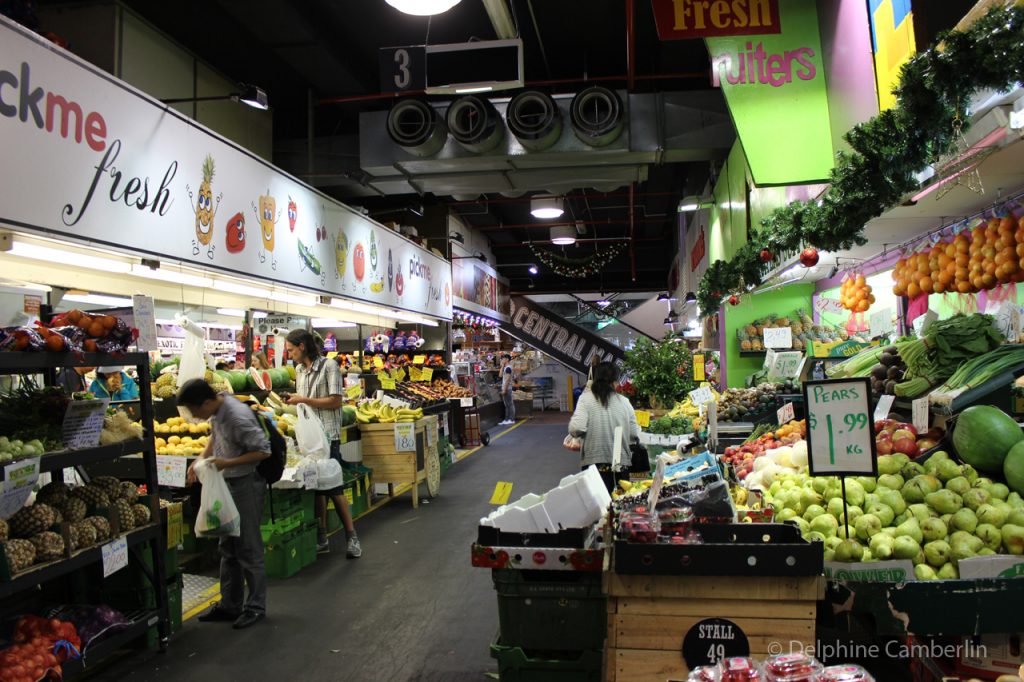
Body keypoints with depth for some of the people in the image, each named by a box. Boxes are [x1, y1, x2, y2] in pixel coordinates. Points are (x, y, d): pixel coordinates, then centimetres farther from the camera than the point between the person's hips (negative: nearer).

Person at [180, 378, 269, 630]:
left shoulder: (238, 417, -26)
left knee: (248, 548, 1)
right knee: (228, 548, 16)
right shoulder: (217, 411, 0)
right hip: (227, 484, 9)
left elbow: (264, 450, -23)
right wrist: (201, 460, 4)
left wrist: (227, 463, -24)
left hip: (246, 484, -9)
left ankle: (255, 606, 14)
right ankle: (230, 604, 28)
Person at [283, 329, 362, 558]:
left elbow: (336, 401, -14)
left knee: (333, 487, -4)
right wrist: (293, 401, 4)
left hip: (327, 435, -7)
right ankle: (321, 538, 17)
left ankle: (352, 537, 7)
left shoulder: (329, 366, -8)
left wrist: (304, 400, -12)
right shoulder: (299, 370, 16)